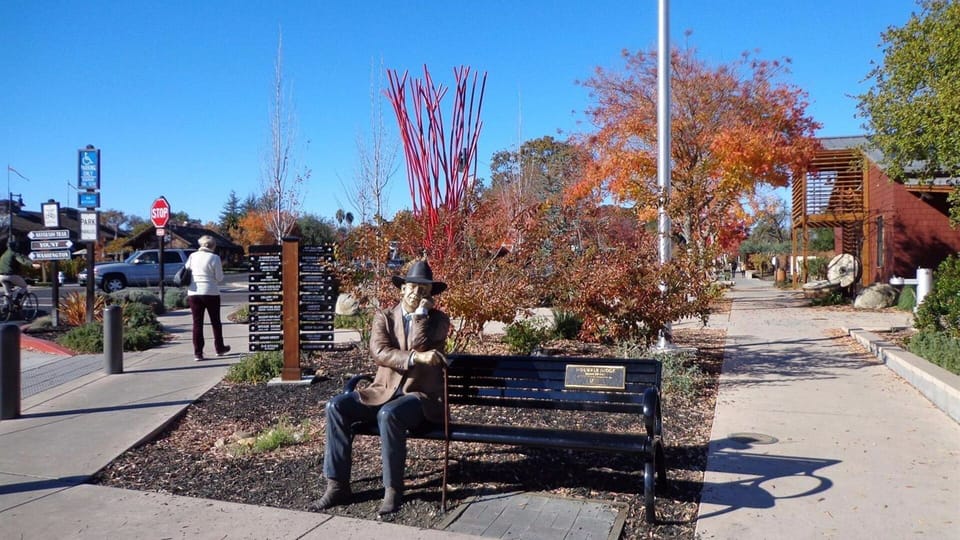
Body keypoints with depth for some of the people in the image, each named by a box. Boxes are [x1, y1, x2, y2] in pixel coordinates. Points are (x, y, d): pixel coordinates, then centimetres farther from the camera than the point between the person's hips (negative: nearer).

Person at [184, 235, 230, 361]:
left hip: (193, 293, 3)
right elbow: (220, 278, -7)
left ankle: (197, 352, 4)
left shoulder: (192, 256, 2)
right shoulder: (215, 258, -8)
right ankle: (219, 348, 25)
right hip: (211, 293, -3)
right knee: (215, 322, 14)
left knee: (197, 323, 6)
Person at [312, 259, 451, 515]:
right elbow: (378, 352, -11)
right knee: (336, 406, -18)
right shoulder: (383, 316, 7)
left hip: (420, 396, -3)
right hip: (383, 391, 4)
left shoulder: (438, 320, 3)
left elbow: (419, 347, -15)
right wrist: (417, 357, -22)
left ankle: (393, 489, -19)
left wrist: (420, 313, -10)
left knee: (389, 414, -35)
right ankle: (337, 485, -13)